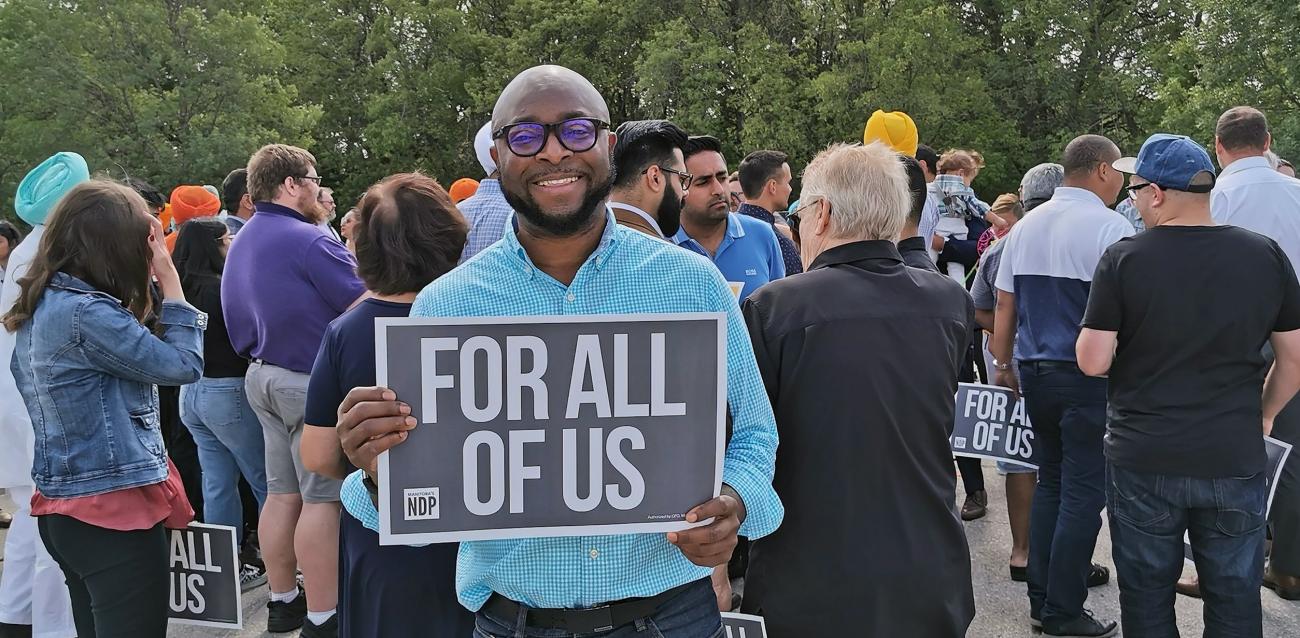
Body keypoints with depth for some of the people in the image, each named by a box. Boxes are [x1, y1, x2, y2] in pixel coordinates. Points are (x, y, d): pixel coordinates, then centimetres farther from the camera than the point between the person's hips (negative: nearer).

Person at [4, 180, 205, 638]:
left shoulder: (39, 309, 9)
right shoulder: (87, 313, -20)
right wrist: (171, 280, -8)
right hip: (116, 511, -10)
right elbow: (184, 365, -14)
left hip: (65, 508, 10)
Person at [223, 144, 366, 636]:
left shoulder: (241, 242, 13)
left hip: (262, 375, 9)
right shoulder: (308, 240, -17)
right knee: (323, 498, -4)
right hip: (311, 380, -9)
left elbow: (238, 320, 20)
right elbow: (364, 302, -18)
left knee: (282, 492, 15)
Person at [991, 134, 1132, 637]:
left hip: (1035, 371, 7)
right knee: (1084, 493, 2)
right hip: (1090, 375, -7)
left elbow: (1004, 303, 11)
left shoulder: (1025, 226, 9)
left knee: (1050, 482, 17)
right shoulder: (1110, 227, -11)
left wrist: (1003, 363, 19)